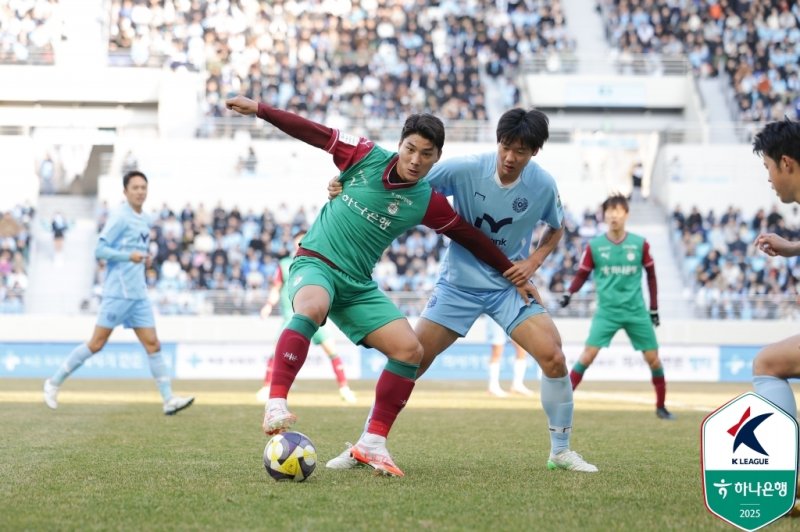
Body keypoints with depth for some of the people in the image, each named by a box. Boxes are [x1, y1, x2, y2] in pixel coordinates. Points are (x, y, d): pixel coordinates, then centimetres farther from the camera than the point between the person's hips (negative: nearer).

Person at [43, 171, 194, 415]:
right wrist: (129, 256, -23)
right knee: (96, 344, -3)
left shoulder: (144, 220, 15)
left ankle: (169, 400, -1)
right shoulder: (120, 218, -10)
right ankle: (54, 382, 10)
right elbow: (100, 250, -14)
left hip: (138, 294, 7)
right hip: (118, 292, -7)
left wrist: (143, 259, 9)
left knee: (152, 344, 1)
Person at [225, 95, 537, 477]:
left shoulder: (427, 202, 0)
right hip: (315, 263, -4)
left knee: (410, 349, -11)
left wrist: (513, 273, 14)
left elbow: (471, 237, 10)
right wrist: (258, 109, 0)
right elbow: (315, 133, 0)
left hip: (358, 285, 4)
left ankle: (373, 444, -3)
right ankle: (276, 404, -45)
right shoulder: (366, 157, -5)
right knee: (311, 308, -40)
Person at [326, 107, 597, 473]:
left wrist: (534, 261, -6)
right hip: (459, 283, -1)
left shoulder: (543, 186, -10)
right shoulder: (464, 170, -18)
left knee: (554, 358, -15)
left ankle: (560, 451, 4)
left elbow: (556, 228, 11)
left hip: (510, 285, 1)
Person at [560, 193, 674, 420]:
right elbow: (582, 274, 7)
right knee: (588, 354, -15)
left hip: (636, 311, 1)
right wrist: (569, 293, -11)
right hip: (607, 310, -1)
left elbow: (651, 275, 10)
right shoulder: (594, 246, -2)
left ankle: (661, 407, 19)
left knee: (653, 358, 2)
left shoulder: (640, 244, 0)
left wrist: (654, 309, 11)